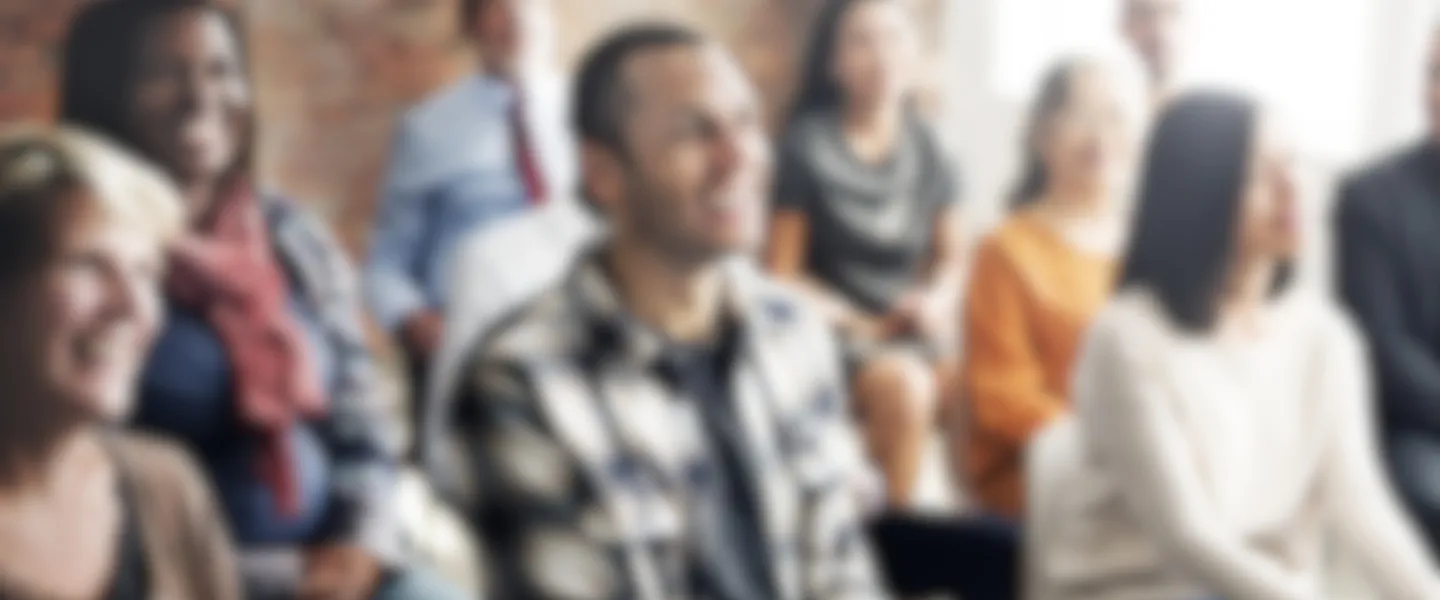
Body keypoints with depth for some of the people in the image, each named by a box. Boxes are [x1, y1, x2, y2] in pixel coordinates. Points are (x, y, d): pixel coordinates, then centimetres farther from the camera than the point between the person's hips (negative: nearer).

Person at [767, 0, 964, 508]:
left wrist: (937, 299, -5)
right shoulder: (808, 147, -3)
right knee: (903, 384, -34)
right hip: (836, 327, -4)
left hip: (915, 325, 4)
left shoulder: (926, 151, 9)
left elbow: (951, 255, 17)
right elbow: (782, 272, -2)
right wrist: (861, 325, -12)